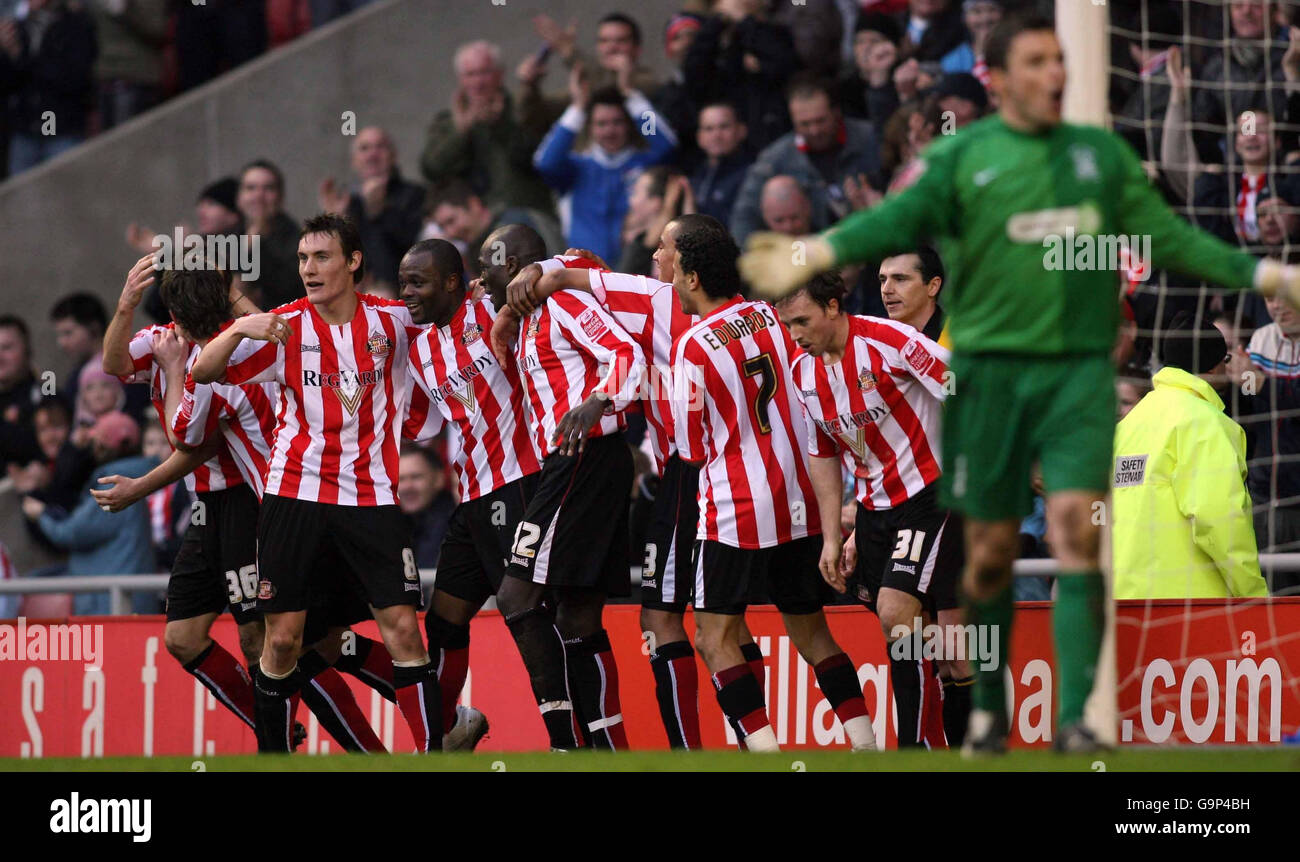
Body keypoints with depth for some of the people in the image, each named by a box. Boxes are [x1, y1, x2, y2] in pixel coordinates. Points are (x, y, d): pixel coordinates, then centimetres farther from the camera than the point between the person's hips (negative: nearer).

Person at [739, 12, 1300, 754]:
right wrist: (814, 254, -25)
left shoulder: (1103, 154, 13)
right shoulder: (962, 156, 4)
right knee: (991, 550, 4)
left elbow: (1168, 239, 17)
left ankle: (1076, 718, -14)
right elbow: (899, 218, -9)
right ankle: (988, 708, 21)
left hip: (1080, 372, 1)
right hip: (992, 369, -1)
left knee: (1078, 534, -13)